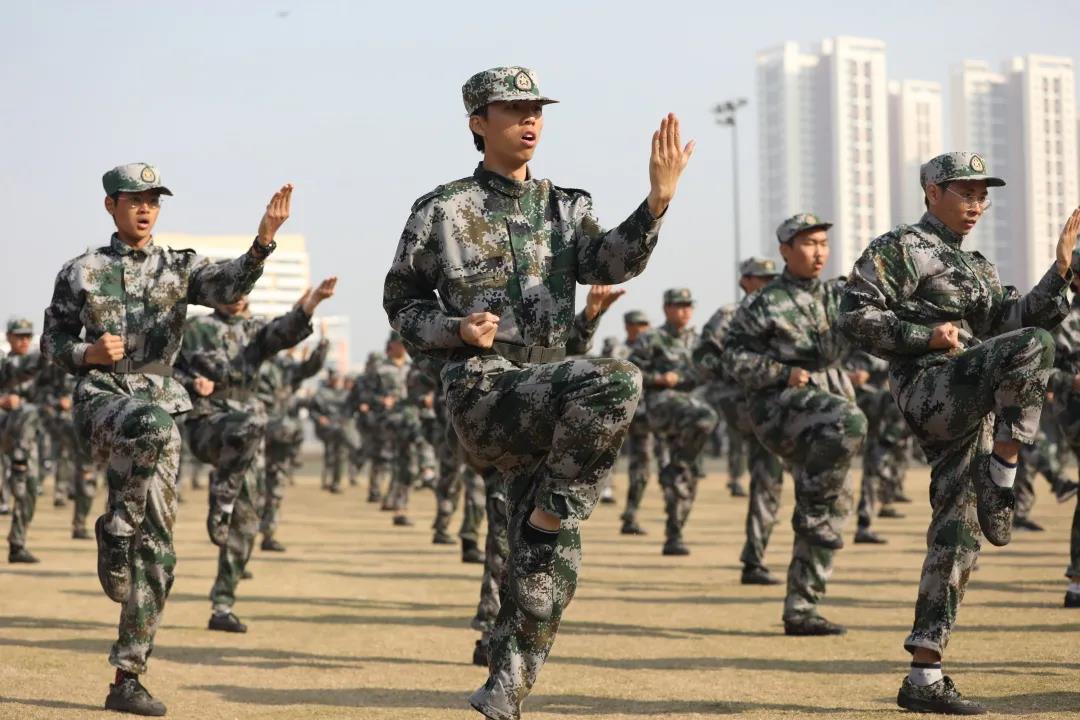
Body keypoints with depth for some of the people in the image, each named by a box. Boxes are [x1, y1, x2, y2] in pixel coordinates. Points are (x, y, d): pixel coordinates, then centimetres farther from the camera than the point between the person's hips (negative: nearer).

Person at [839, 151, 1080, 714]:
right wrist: (926, 336, -14)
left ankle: (924, 678, 4)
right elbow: (856, 318, -6)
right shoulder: (900, 248, 3)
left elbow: (1018, 318, 12)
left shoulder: (978, 269, 27)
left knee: (957, 538, 2)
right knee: (1035, 347, -28)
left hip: (974, 410, 8)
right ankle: (1000, 487, -20)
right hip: (931, 390, -8)